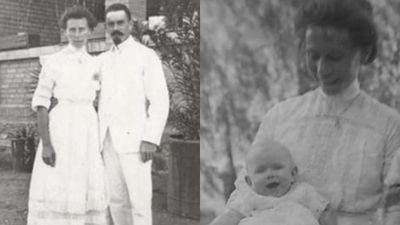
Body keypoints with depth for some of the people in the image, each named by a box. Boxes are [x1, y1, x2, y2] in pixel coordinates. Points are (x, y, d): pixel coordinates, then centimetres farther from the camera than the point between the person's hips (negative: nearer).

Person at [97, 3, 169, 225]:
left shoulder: (147, 56, -3)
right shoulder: (103, 60, 16)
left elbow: (160, 100, -10)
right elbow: (102, 101, 16)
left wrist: (151, 139, -18)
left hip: (135, 139, -6)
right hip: (109, 140, 6)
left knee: (139, 200, -5)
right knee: (116, 200, 9)